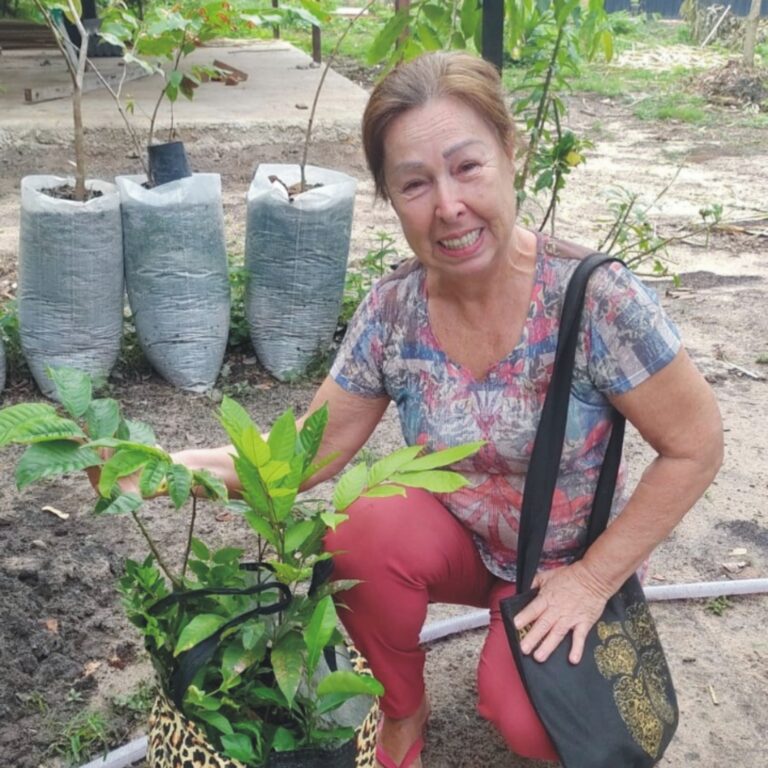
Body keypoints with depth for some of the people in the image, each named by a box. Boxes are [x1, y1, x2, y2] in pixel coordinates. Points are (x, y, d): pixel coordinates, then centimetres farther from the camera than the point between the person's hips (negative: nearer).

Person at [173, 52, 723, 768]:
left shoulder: (594, 296, -26)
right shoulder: (392, 309, -15)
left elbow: (694, 447, -17)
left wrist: (592, 580, -15)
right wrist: (182, 465, -25)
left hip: (568, 565, -2)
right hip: (457, 540, 3)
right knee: (366, 529, -29)